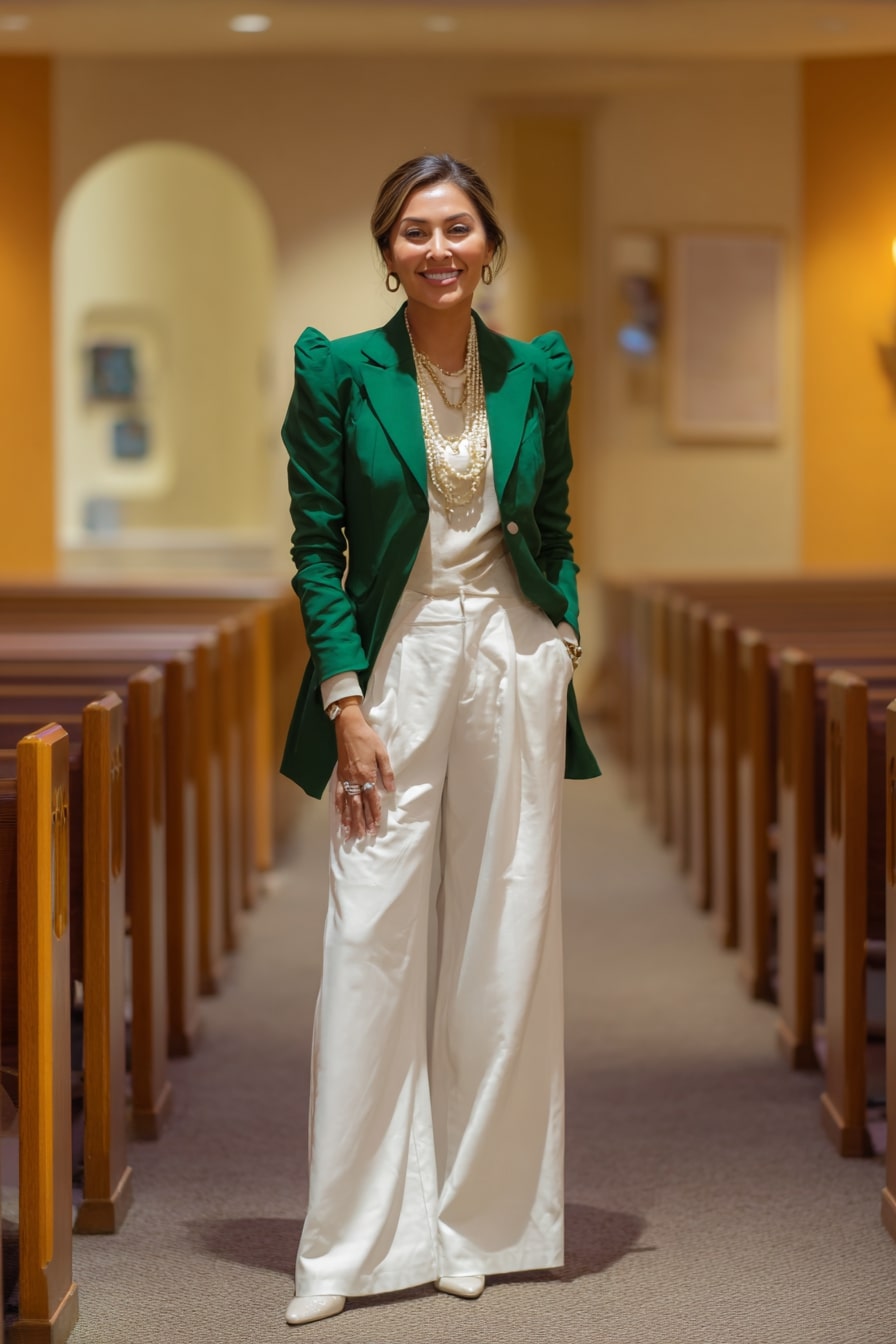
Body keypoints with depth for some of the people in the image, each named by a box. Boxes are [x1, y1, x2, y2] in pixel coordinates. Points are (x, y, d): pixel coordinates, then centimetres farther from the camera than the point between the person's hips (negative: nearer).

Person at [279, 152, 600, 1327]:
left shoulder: (536, 374, 6)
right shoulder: (338, 372, -2)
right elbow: (316, 548, -3)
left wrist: (569, 637, 0)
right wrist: (346, 705, -9)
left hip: (513, 661, 3)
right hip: (392, 665, -2)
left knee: (503, 941, 6)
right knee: (370, 939, -4)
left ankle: (478, 1219, 17)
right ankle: (352, 1242, 4)